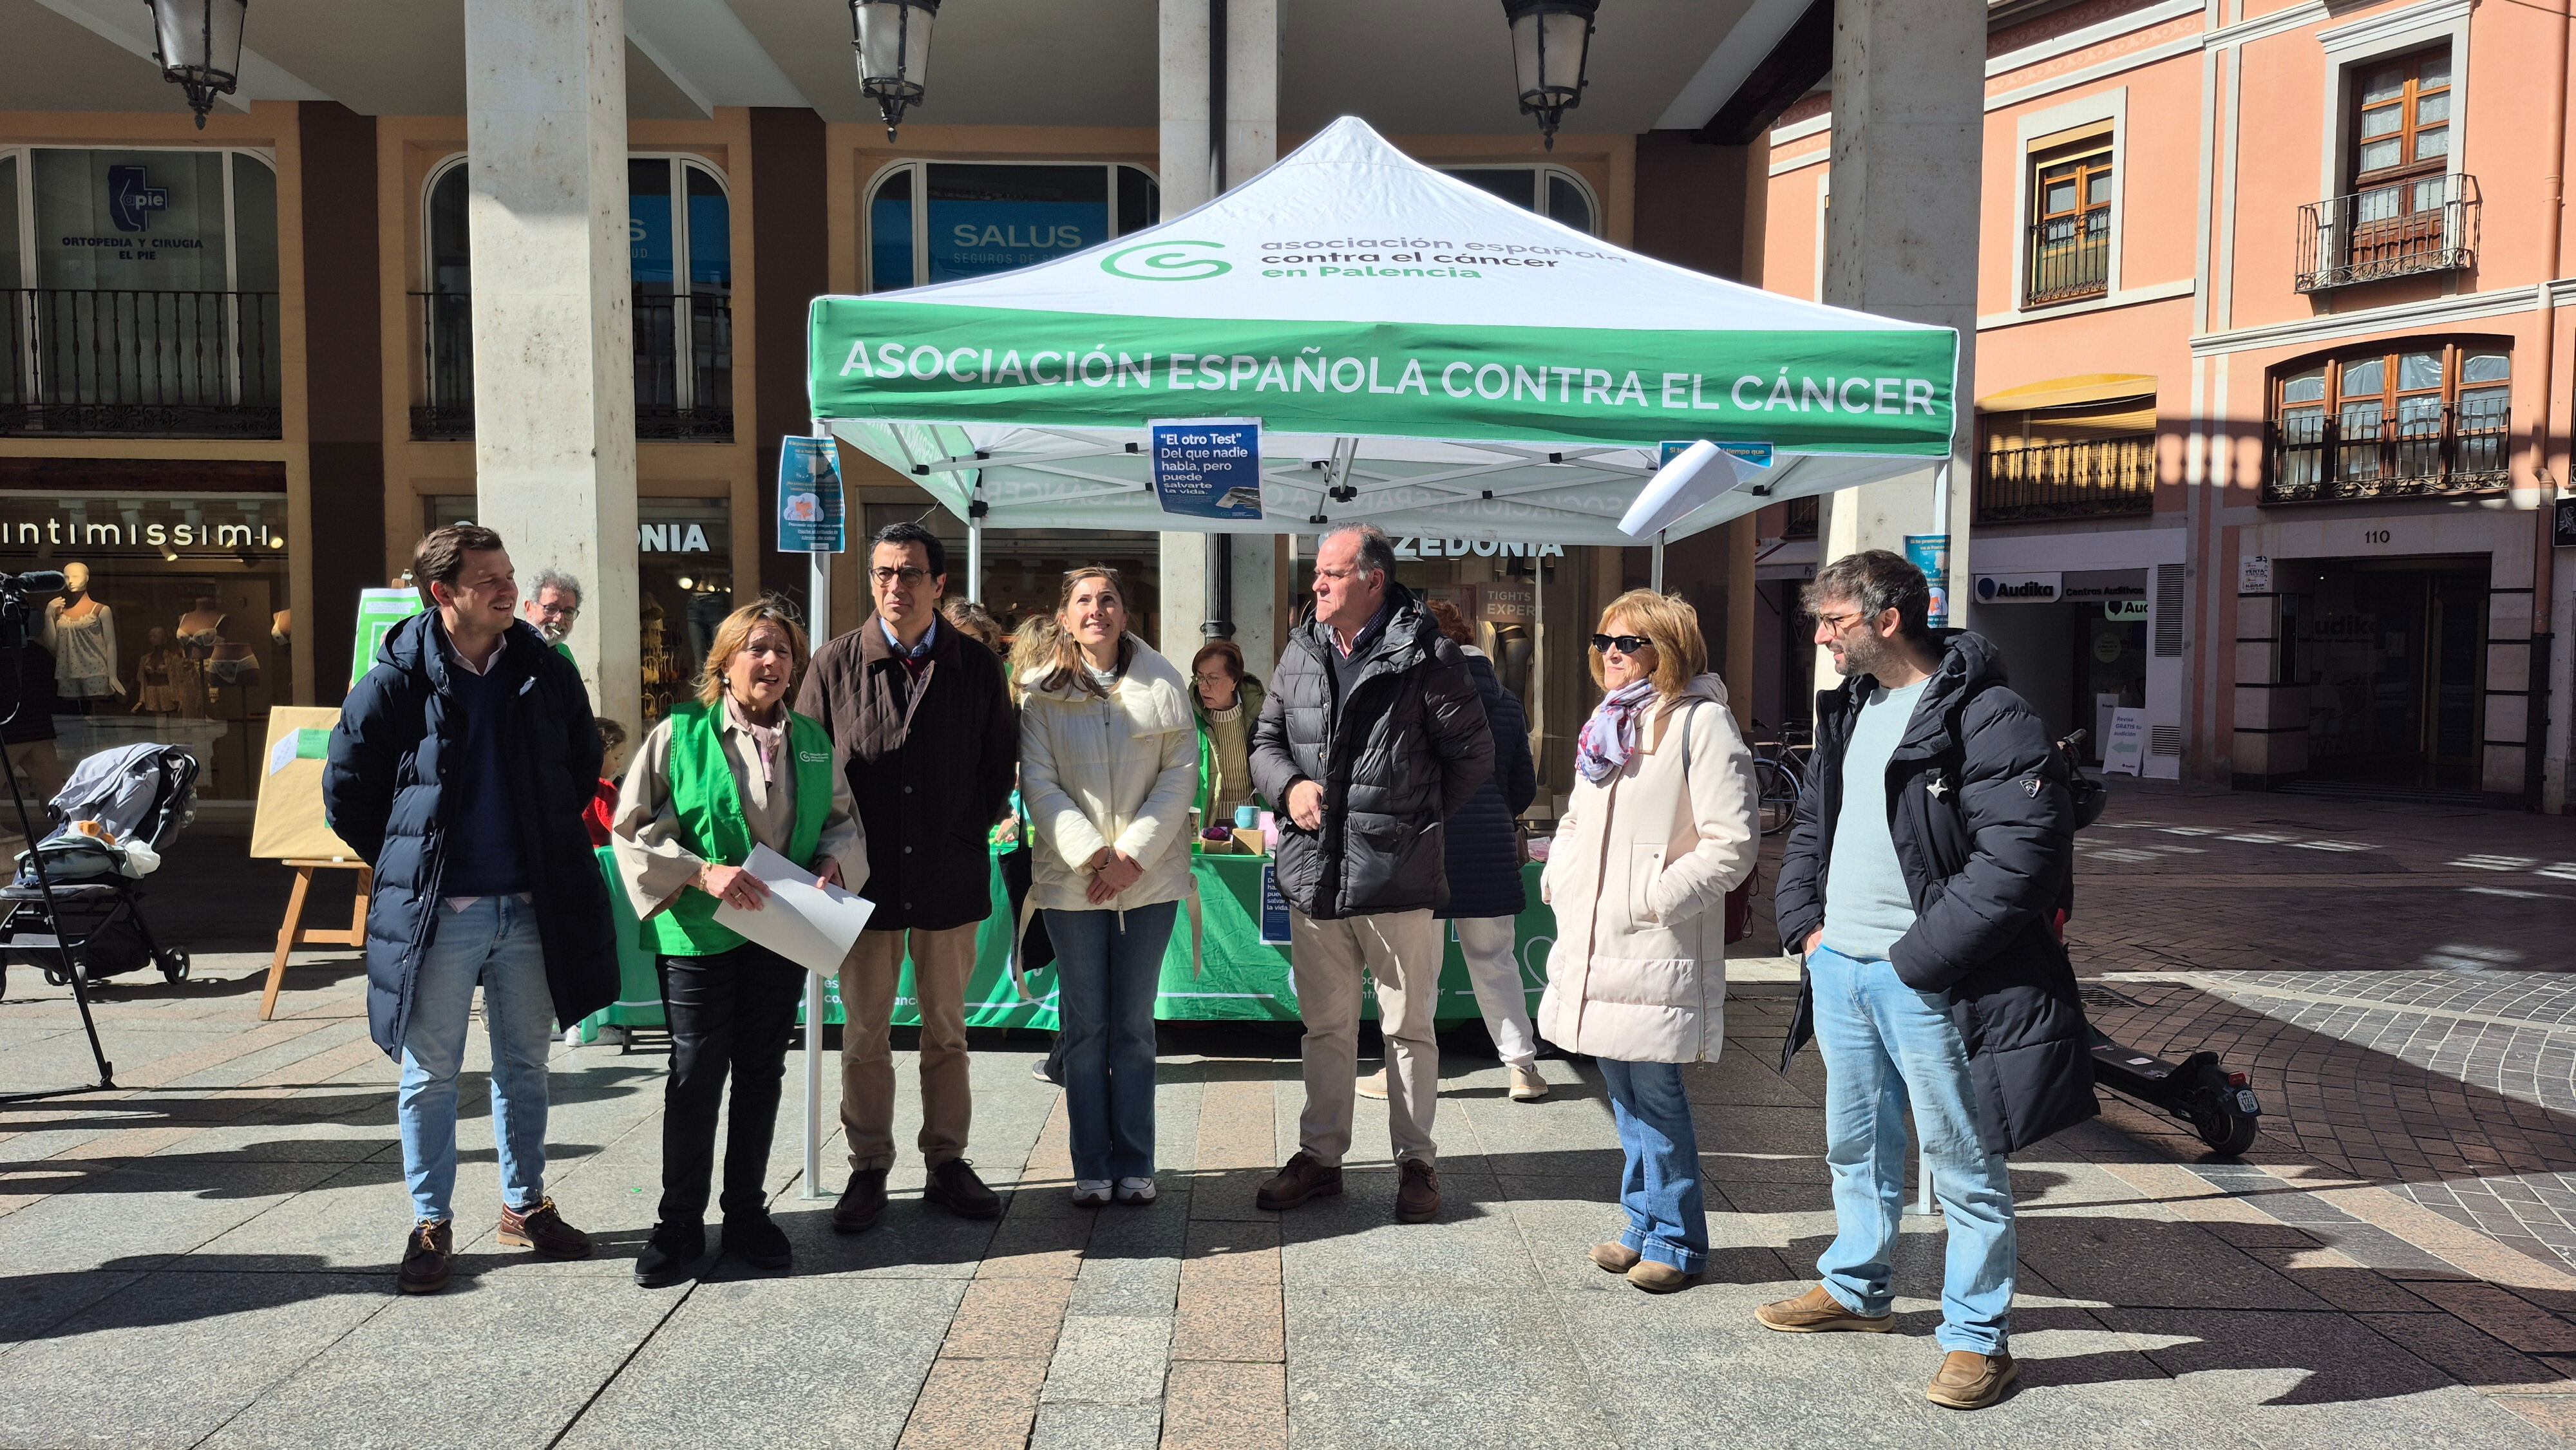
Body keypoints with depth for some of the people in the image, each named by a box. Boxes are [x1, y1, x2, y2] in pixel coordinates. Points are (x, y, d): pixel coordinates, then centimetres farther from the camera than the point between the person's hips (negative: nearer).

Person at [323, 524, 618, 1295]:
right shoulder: (396, 681, -8)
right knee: (430, 1075, 7)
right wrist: (407, 864, 4)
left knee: (524, 1065, 14)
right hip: (439, 914, -3)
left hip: (531, 907, 3)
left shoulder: (547, 672, 2)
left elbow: (583, 764, 17)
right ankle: (430, 1224, 20)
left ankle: (526, 1204, 29)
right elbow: (345, 790, 1)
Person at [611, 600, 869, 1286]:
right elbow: (634, 828, -7)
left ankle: (748, 1211, 25)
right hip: (699, 933, -4)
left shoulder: (812, 742, 8)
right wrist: (703, 873, -18)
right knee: (696, 1074, 2)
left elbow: (842, 818, 17)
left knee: (762, 1072, 12)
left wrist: (833, 861, -4)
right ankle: (680, 1223, 16)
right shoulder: (680, 735, -5)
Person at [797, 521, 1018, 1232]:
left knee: (946, 1031, 10)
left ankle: (946, 1163, 22)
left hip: (949, 878, 1)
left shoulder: (977, 666, 3)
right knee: (865, 1034, 7)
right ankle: (868, 1170, 19)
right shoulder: (834, 664, 0)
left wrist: (970, 832, 2)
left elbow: (1002, 762, 11)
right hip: (865, 879, -1)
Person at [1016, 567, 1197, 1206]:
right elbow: (1038, 784, -3)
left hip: (1150, 877, 0)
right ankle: (1092, 1166, 15)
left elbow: (1181, 773, -1)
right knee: (1085, 1027, 5)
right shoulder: (1041, 692, 1)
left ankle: (1135, 1163, 17)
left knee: (1134, 1026, 7)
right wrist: (1092, 855, -14)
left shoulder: (1162, 683, 3)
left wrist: (1134, 854, -10)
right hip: (1071, 880, 0)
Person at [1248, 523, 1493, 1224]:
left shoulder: (1426, 657, -6)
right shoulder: (1300, 653, 9)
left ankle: (1415, 1160, 21)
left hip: (1398, 873, -4)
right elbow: (1266, 740, 17)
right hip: (1313, 872, 5)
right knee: (1326, 1025, 15)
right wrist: (1289, 786, -3)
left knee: (1408, 1026, 7)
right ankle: (1320, 1154, 28)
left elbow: (1474, 752, -1)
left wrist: (1417, 818, -3)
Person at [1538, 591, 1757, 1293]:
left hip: (1656, 948, -8)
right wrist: (1559, 875, 11)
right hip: (1593, 946, 8)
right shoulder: (1606, 723, 17)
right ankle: (1645, 1225, 28)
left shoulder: (1702, 722, -9)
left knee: (1654, 1093, -3)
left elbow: (1733, 841, -14)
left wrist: (1659, 898, -17)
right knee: (1623, 1091, 14)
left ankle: (1676, 1241, 12)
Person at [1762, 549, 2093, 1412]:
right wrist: (1805, 925, 8)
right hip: (1839, 971, 8)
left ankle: (1978, 1339, 20)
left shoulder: (1983, 716, -16)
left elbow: (2022, 855, -23)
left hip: (1926, 984, -8)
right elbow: (1812, 823, 22)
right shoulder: (1850, 709, 12)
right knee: (1857, 1146, 22)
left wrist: (1919, 955, -20)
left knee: (1965, 1166, 5)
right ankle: (1854, 1290, 40)